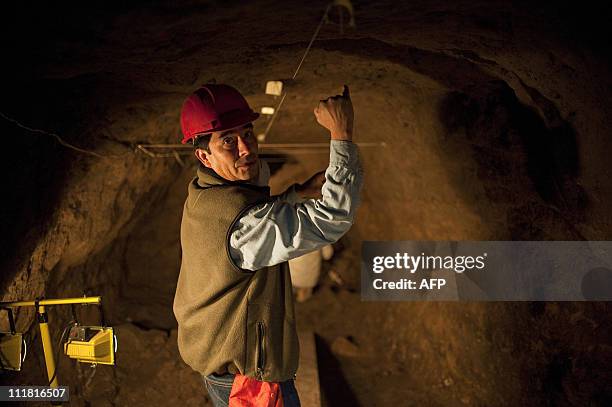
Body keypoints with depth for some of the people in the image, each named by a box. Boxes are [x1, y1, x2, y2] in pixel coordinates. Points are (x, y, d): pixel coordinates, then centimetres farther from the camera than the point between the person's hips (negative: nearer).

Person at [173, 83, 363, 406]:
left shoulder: (203, 193, -5)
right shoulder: (240, 223, -36)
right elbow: (333, 218, -41)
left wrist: (300, 192, -2)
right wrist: (342, 134, -35)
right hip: (246, 367, -9)